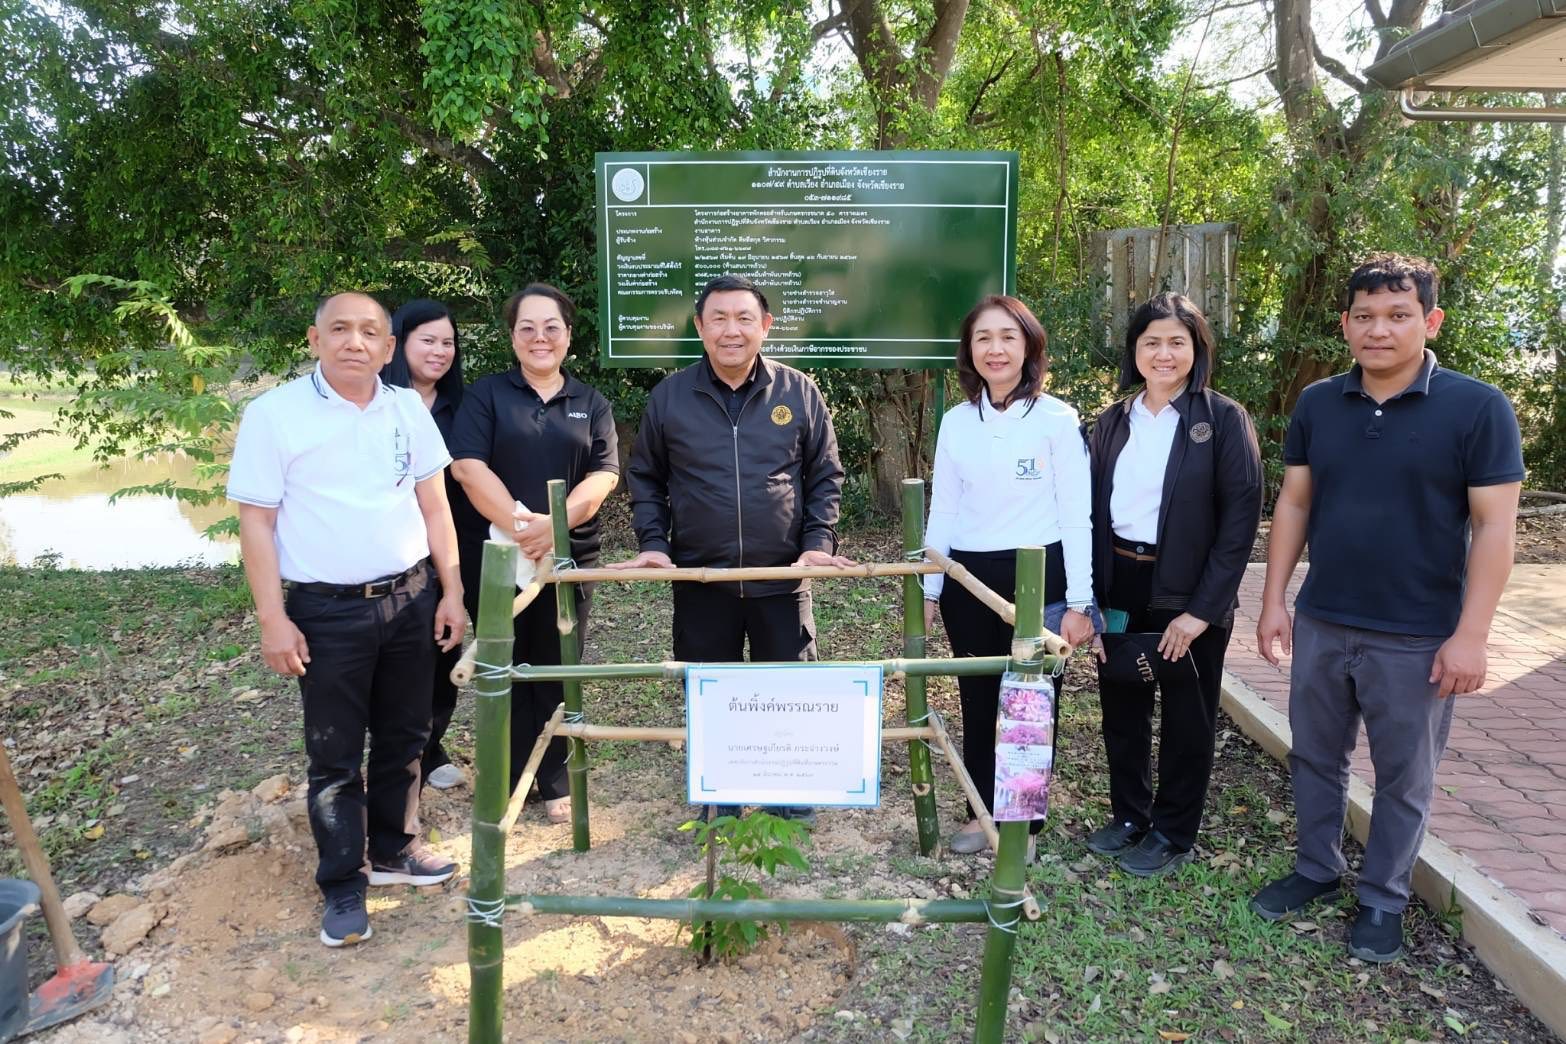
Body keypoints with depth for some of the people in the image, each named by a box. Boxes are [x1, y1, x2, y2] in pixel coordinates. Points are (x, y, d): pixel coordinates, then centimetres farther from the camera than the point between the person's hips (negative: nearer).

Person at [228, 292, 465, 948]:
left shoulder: (408, 409, 4)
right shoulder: (274, 415, -8)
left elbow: (434, 505, 8)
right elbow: (256, 522, -8)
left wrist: (451, 591, 4)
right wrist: (273, 620, -12)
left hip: (411, 600, 4)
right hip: (327, 611, -4)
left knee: (404, 736, 15)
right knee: (335, 753, 6)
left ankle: (394, 851, 34)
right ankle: (342, 886, 21)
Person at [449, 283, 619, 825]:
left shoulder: (591, 403, 9)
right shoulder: (486, 394, 3)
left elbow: (604, 474, -2)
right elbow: (468, 466, -9)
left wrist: (553, 524, -18)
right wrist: (520, 526, -19)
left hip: (569, 557, 2)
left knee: (558, 672, 8)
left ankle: (555, 784, 20)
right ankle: (510, 782, 19)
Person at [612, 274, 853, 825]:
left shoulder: (799, 392, 0)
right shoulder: (669, 396, 1)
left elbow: (825, 477, 5)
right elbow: (644, 479, 8)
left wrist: (819, 542, -6)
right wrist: (653, 543, -4)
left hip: (782, 577, 0)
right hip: (700, 579, 1)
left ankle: (793, 799, 31)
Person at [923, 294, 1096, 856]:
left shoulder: (1056, 419, -6)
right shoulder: (956, 421, 5)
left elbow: (1075, 514, -6)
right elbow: (942, 511, 8)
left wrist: (1078, 601, -9)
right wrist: (927, 591, 7)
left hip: (1038, 576, -3)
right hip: (969, 578, 3)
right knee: (978, 700, 13)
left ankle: (1025, 821, 24)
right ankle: (982, 811, 29)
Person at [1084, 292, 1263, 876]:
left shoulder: (1224, 420, -7)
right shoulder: (1113, 421, 6)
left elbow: (1240, 519, -11)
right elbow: (1093, 511, 6)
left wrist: (1201, 609, -15)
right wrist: (1090, 598, -1)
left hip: (1188, 593, -4)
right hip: (1119, 587, 4)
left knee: (1186, 718, 10)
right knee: (1121, 708, 14)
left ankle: (1172, 834, 27)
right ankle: (1128, 815, 33)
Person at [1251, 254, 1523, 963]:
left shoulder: (1477, 408, -10)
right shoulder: (1317, 404, 1)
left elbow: (1495, 527, -11)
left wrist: (1470, 635, -14)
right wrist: (1273, 601, 4)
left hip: (1417, 638, -3)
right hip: (1321, 625, 4)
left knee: (1403, 778, 12)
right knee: (1315, 758, 16)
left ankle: (1383, 898, 30)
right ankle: (1316, 869, 36)